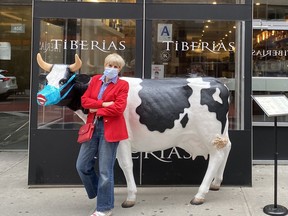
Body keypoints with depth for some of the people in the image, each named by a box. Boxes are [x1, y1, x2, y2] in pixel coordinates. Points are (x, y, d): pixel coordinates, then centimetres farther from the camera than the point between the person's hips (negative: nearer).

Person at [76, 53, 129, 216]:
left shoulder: (122, 85, -1)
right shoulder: (95, 80, 13)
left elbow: (118, 108, -14)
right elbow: (84, 100, 3)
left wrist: (97, 110, -8)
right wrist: (103, 103, -11)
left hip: (110, 129, -5)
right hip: (92, 127, 5)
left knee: (105, 170, 0)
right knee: (82, 165, 6)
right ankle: (99, 193, 30)